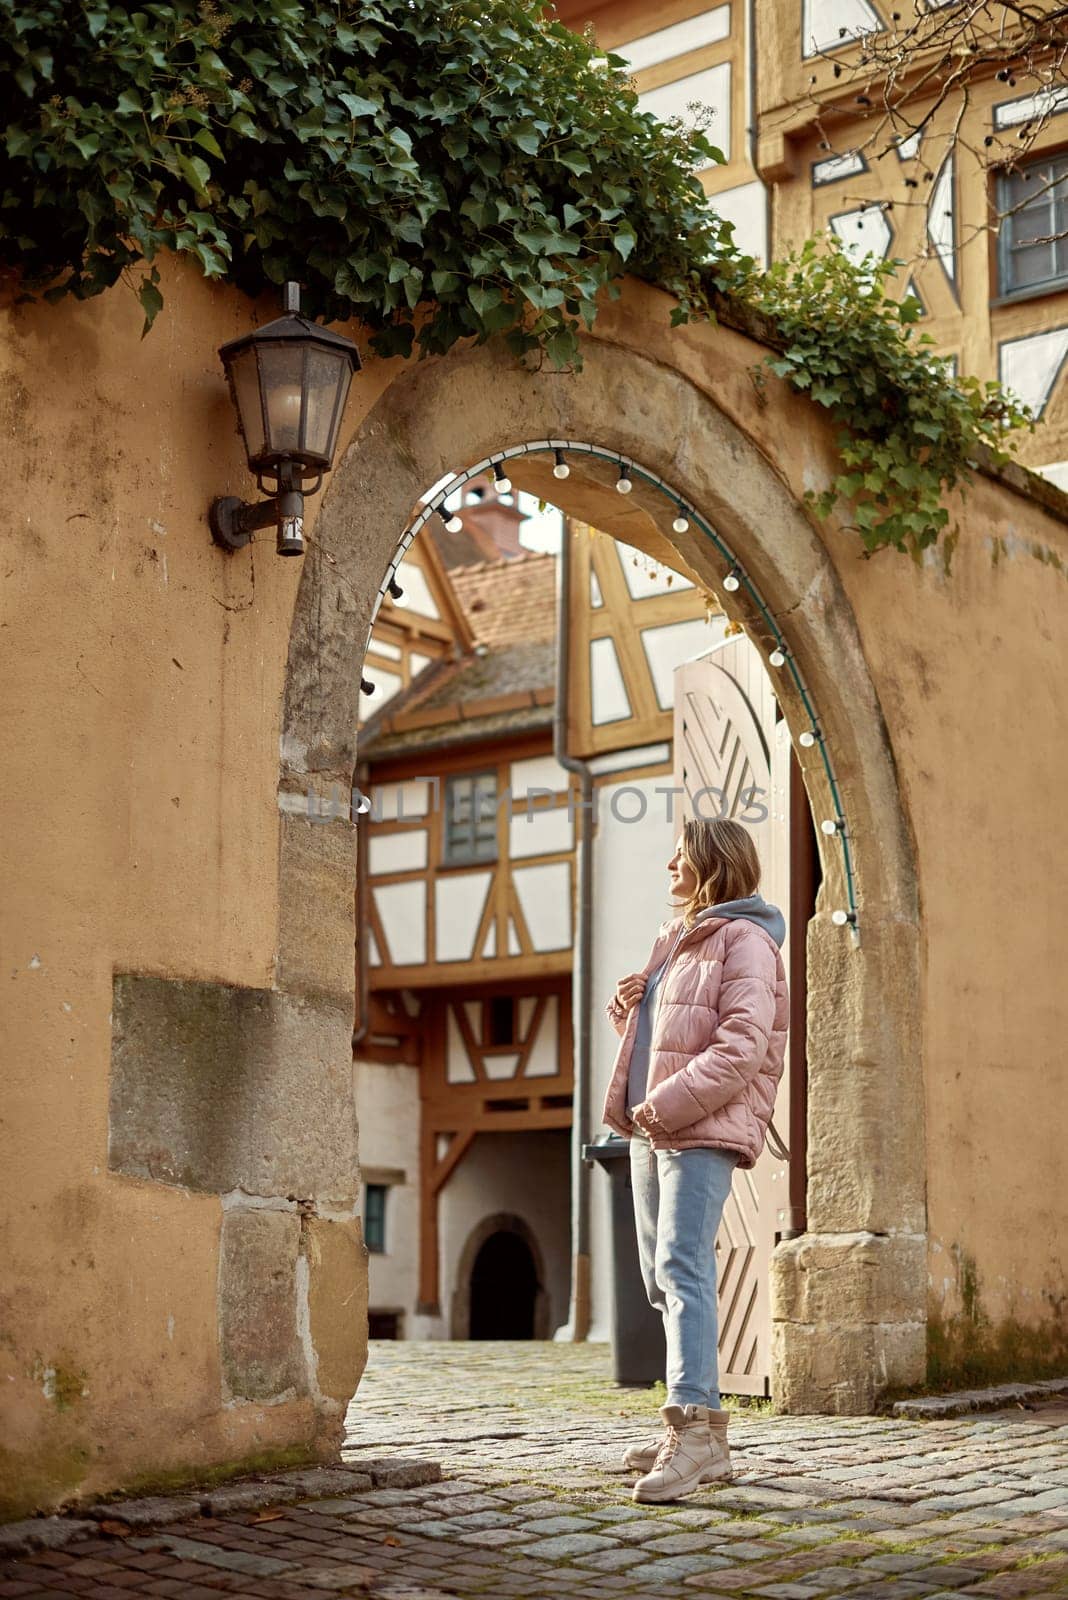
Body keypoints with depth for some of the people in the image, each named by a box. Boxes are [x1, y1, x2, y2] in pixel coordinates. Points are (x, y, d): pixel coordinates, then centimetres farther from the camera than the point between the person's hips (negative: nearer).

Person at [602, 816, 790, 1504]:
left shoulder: (745, 942, -7)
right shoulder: (676, 939, 22)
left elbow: (742, 1048, -17)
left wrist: (669, 1103, -22)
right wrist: (626, 1005, 9)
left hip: (703, 1130, -10)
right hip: (652, 1129, 10)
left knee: (682, 1268, -20)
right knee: (662, 1274, 10)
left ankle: (694, 1426, -25)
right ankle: (703, 1437, 17)